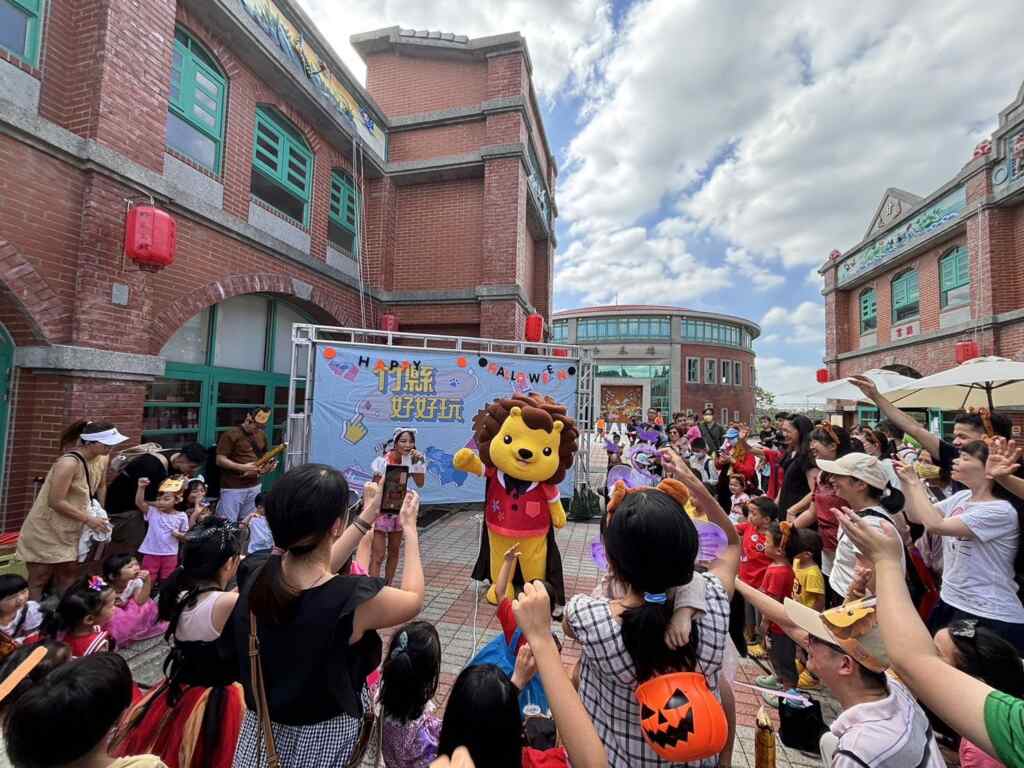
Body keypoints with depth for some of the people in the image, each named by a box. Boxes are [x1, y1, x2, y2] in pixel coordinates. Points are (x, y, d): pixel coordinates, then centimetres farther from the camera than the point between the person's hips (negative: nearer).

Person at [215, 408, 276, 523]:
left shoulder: (262, 436, 11)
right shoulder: (231, 435, -8)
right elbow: (220, 460, -12)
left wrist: (268, 466, 2)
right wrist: (242, 467, -22)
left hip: (254, 487, 6)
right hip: (233, 488, -6)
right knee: (228, 523, -2)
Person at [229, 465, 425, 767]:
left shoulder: (261, 575, -16)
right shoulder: (355, 599, -33)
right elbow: (414, 600, -12)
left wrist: (367, 516, 7)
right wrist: (410, 528, -2)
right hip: (323, 739, -5)